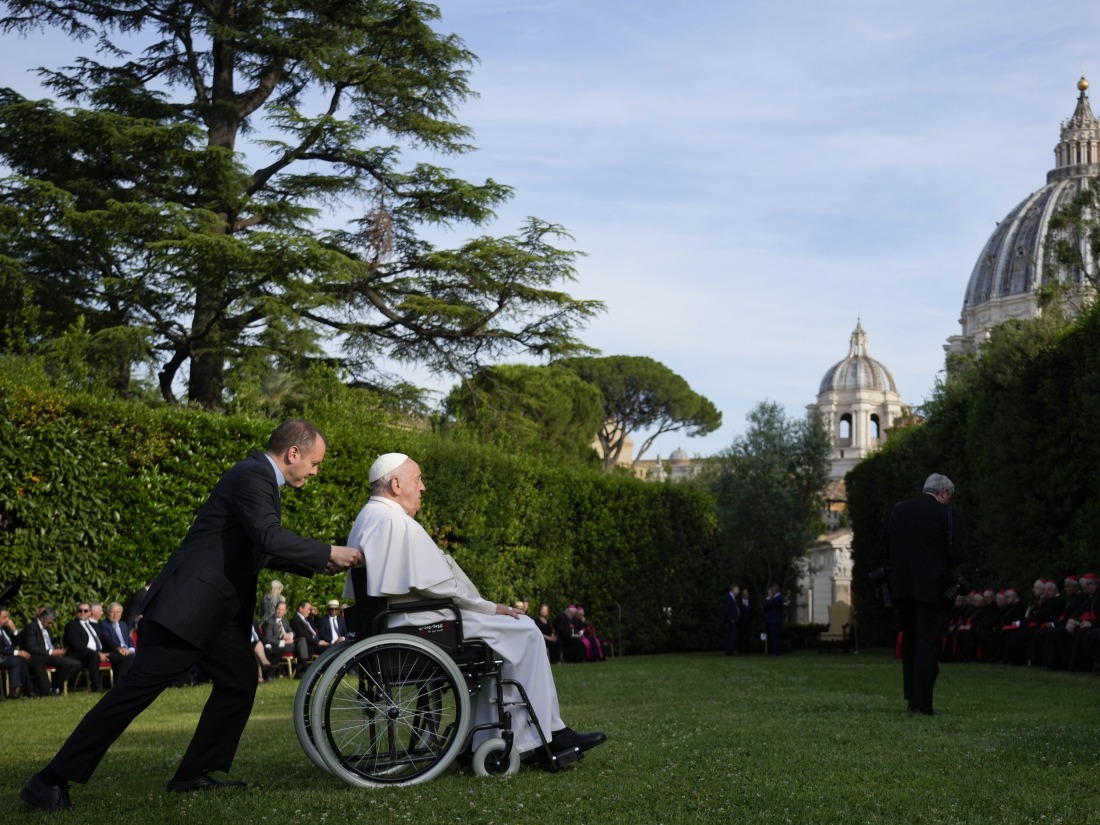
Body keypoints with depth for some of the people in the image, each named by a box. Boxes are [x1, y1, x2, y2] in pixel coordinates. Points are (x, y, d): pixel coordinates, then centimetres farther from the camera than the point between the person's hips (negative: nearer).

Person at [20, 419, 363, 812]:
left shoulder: (260, 478, 16)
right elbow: (268, 536, -29)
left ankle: (194, 773, 15)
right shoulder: (251, 476, -15)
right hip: (188, 604, -10)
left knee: (240, 680, 7)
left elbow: (265, 552, 23)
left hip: (217, 612, 10)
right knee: (137, 689, -9)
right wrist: (329, 553, -19)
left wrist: (319, 562, 15)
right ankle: (51, 780, -4)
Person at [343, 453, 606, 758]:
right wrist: (489, 608, -8)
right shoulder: (396, 521, -17)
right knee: (524, 631, -6)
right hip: (418, 624, -11)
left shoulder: (368, 518, 16)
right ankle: (547, 731, -1)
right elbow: (434, 583, -20)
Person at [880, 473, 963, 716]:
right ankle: (922, 703, -3)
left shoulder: (898, 510, 7)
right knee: (928, 643, -1)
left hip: (902, 586, 5)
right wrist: (945, 567, 10)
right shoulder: (945, 513, -7)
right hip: (932, 587, -5)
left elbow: (885, 547, 9)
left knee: (909, 640, 18)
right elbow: (956, 554, -10)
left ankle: (912, 696, 18)